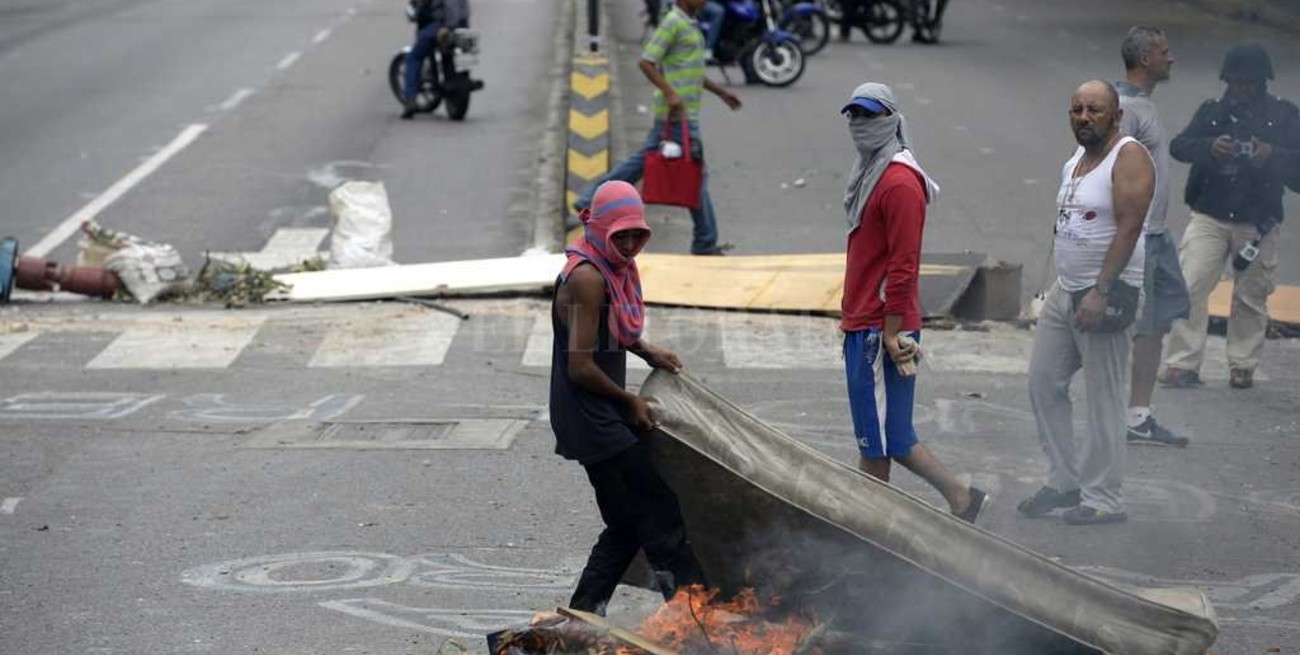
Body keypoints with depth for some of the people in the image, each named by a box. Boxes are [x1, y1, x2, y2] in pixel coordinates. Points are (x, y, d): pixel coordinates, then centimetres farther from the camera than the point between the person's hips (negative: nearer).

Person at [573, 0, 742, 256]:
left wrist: (720, 92, 26)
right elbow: (646, 62, -19)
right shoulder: (672, 22, -14)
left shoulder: (688, 24, 17)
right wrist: (670, 93, -27)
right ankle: (705, 242, 3)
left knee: (640, 161, 14)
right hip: (679, 115, -10)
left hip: (683, 112, 10)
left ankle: (590, 202, 18)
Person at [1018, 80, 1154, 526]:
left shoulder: (1129, 158, -12)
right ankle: (1065, 480, 19)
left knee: (1104, 398, -5)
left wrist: (1100, 292, -26)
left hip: (1106, 292, -9)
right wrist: (1067, 286, 16)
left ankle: (1103, 499, 1)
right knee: (1043, 382, 10)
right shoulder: (1075, 161, 15)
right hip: (1065, 289, 9)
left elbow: (1128, 228, -20)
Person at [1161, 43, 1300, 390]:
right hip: (1209, 217, 0)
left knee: (1251, 296, 6)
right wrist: (1209, 146, -28)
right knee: (1189, 287, -8)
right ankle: (1183, 363, -5)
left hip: (1258, 223, 0)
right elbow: (1178, 146, -7)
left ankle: (1242, 365, 19)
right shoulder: (1212, 111, 5)